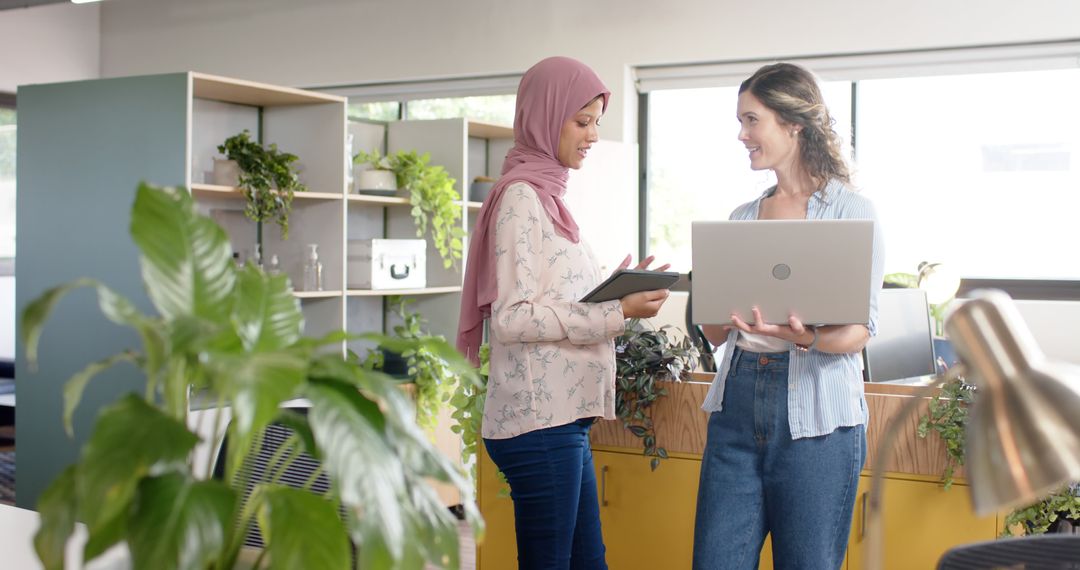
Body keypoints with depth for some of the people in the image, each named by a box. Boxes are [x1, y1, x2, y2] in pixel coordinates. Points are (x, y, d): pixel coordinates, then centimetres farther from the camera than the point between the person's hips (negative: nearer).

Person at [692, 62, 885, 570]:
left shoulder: (853, 212, -1)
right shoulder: (742, 217, 14)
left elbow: (860, 329, -8)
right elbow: (716, 333, 13)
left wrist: (807, 338, -28)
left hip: (817, 417, -4)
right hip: (738, 402, 5)